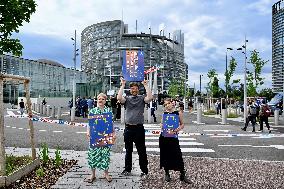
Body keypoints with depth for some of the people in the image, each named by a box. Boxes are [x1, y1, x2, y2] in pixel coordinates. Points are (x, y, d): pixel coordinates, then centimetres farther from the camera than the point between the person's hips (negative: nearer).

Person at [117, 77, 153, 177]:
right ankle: (127, 169, 27)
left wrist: (145, 85, -13)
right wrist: (122, 85, -11)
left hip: (139, 128, -2)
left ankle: (144, 170, 17)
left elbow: (150, 97, -16)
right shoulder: (127, 98, 6)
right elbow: (119, 98, -15)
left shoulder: (141, 98, 4)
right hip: (128, 128, 2)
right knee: (128, 150, 14)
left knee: (141, 151, 6)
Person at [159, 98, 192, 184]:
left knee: (178, 155, -4)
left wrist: (178, 129, -13)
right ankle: (167, 173, 26)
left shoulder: (178, 113, 0)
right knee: (165, 155, 8)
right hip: (164, 137, 2)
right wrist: (163, 127, -7)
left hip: (174, 136, -2)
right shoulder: (164, 113, 5)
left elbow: (182, 124, 6)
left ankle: (182, 175, 9)